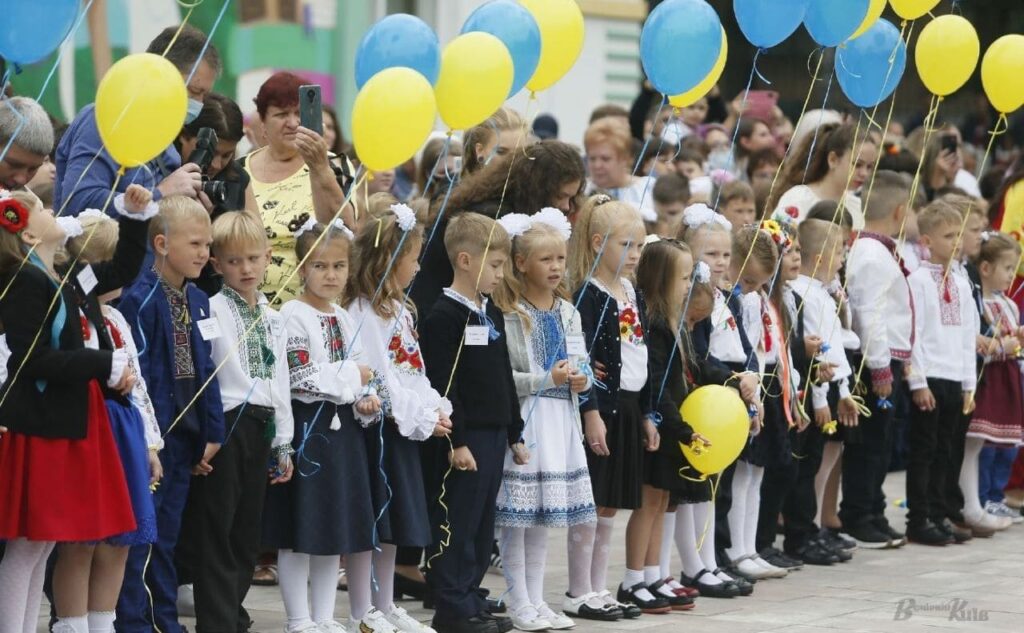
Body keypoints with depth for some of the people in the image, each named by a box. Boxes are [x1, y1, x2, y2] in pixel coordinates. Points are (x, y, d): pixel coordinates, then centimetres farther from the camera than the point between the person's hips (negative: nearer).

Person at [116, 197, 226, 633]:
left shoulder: (197, 301, 11)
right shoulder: (140, 299, -14)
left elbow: (205, 368, 13)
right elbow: (137, 373, -16)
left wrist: (212, 432, 8)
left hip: (186, 430, 7)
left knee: (168, 532, 13)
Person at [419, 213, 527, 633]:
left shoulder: (492, 314, 16)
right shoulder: (444, 316, -12)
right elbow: (442, 385, -17)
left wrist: (514, 433, 20)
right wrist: (456, 440, -20)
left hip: (494, 435, 9)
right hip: (464, 438, -9)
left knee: (483, 525, 12)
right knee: (457, 524, -3)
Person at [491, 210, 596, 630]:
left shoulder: (567, 313, 12)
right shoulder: (509, 316, -10)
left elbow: (581, 363, 19)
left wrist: (582, 379, -2)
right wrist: (547, 379, -18)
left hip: (562, 419, 7)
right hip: (524, 419, -7)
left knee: (544, 514, 11)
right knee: (517, 514, -3)